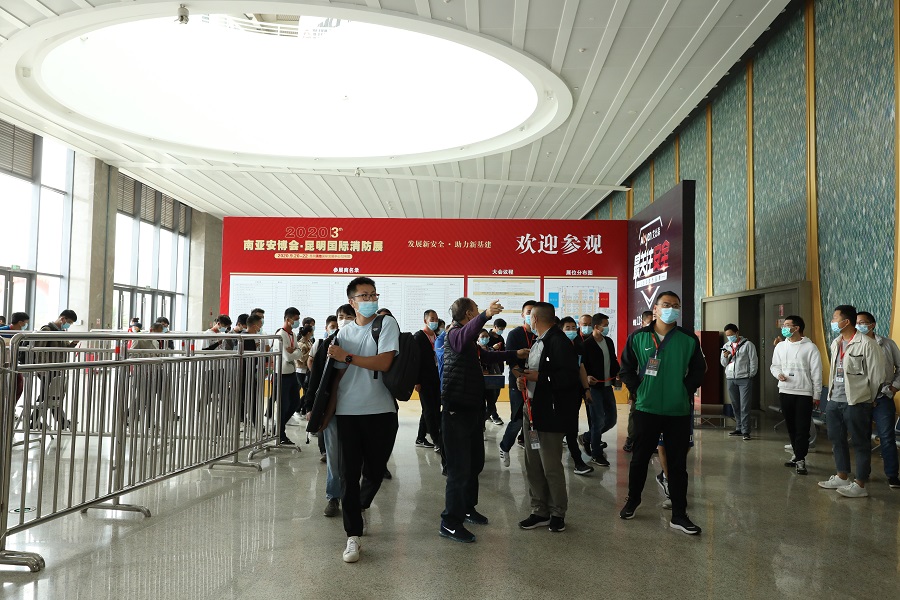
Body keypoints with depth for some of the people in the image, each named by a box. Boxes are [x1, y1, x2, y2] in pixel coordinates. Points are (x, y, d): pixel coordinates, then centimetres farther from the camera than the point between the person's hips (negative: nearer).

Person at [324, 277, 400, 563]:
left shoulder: (387, 324, 0)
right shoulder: (343, 333, 9)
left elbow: (383, 362, -13)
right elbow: (339, 375, 10)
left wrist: (346, 356, -11)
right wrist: (328, 412, 6)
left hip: (380, 411, -1)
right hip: (347, 411, 2)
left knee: (375, 470, 11)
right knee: (350, 473, 0)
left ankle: (362, 507, 41)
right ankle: (353, 536, 8)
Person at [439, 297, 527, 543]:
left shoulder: (470, 342, 20)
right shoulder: (454, 333, -12)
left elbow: (486, 356, 38)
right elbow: (464, 337, -38)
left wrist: (515, 354, 42)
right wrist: (486, 315, -53)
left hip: (473, 409, 10)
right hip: (457, 410, -10)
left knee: (475, 462, 18)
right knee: (460, 467, -9)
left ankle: (467, 507, 33)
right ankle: (450, 522, -3)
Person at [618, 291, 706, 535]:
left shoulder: (689, 339, 0)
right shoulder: (638, 337, -1)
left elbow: (698, 370, 8)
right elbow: (626, 369, 6)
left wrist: (685, 391, 1)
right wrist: (639, 390, -1)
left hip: (679, 412, 0)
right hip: (646, 410, 0)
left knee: (678, 464, 5)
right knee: (640, 458, 11)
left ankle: (679, 515, 14)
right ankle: (632, 500, 32)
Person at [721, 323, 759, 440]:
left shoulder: (747, 344, -2)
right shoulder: (726, 346, 14)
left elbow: (754, 361, -3)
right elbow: (723, 364, 15)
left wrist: (751, 375, -7)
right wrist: (725, 357, -6)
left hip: (744, 379, -5)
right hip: (730, 379, 5)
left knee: (745, 406, -7)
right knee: (735, 406, 9)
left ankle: (745, 431, -7)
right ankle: (739, 429, 18)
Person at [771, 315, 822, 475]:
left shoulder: (810, 347, -6)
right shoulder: (780, 347, 8)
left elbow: (816, 373, -5)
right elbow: (774, 366, 18)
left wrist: (817, 395, -6)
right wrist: (778, 374, -6)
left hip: (804, 393, -5)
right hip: (785, 392, 5)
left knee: (802, 428, -5)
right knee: (791, 426, 12)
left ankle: (800, 459, -2)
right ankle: (797, 455, 24)